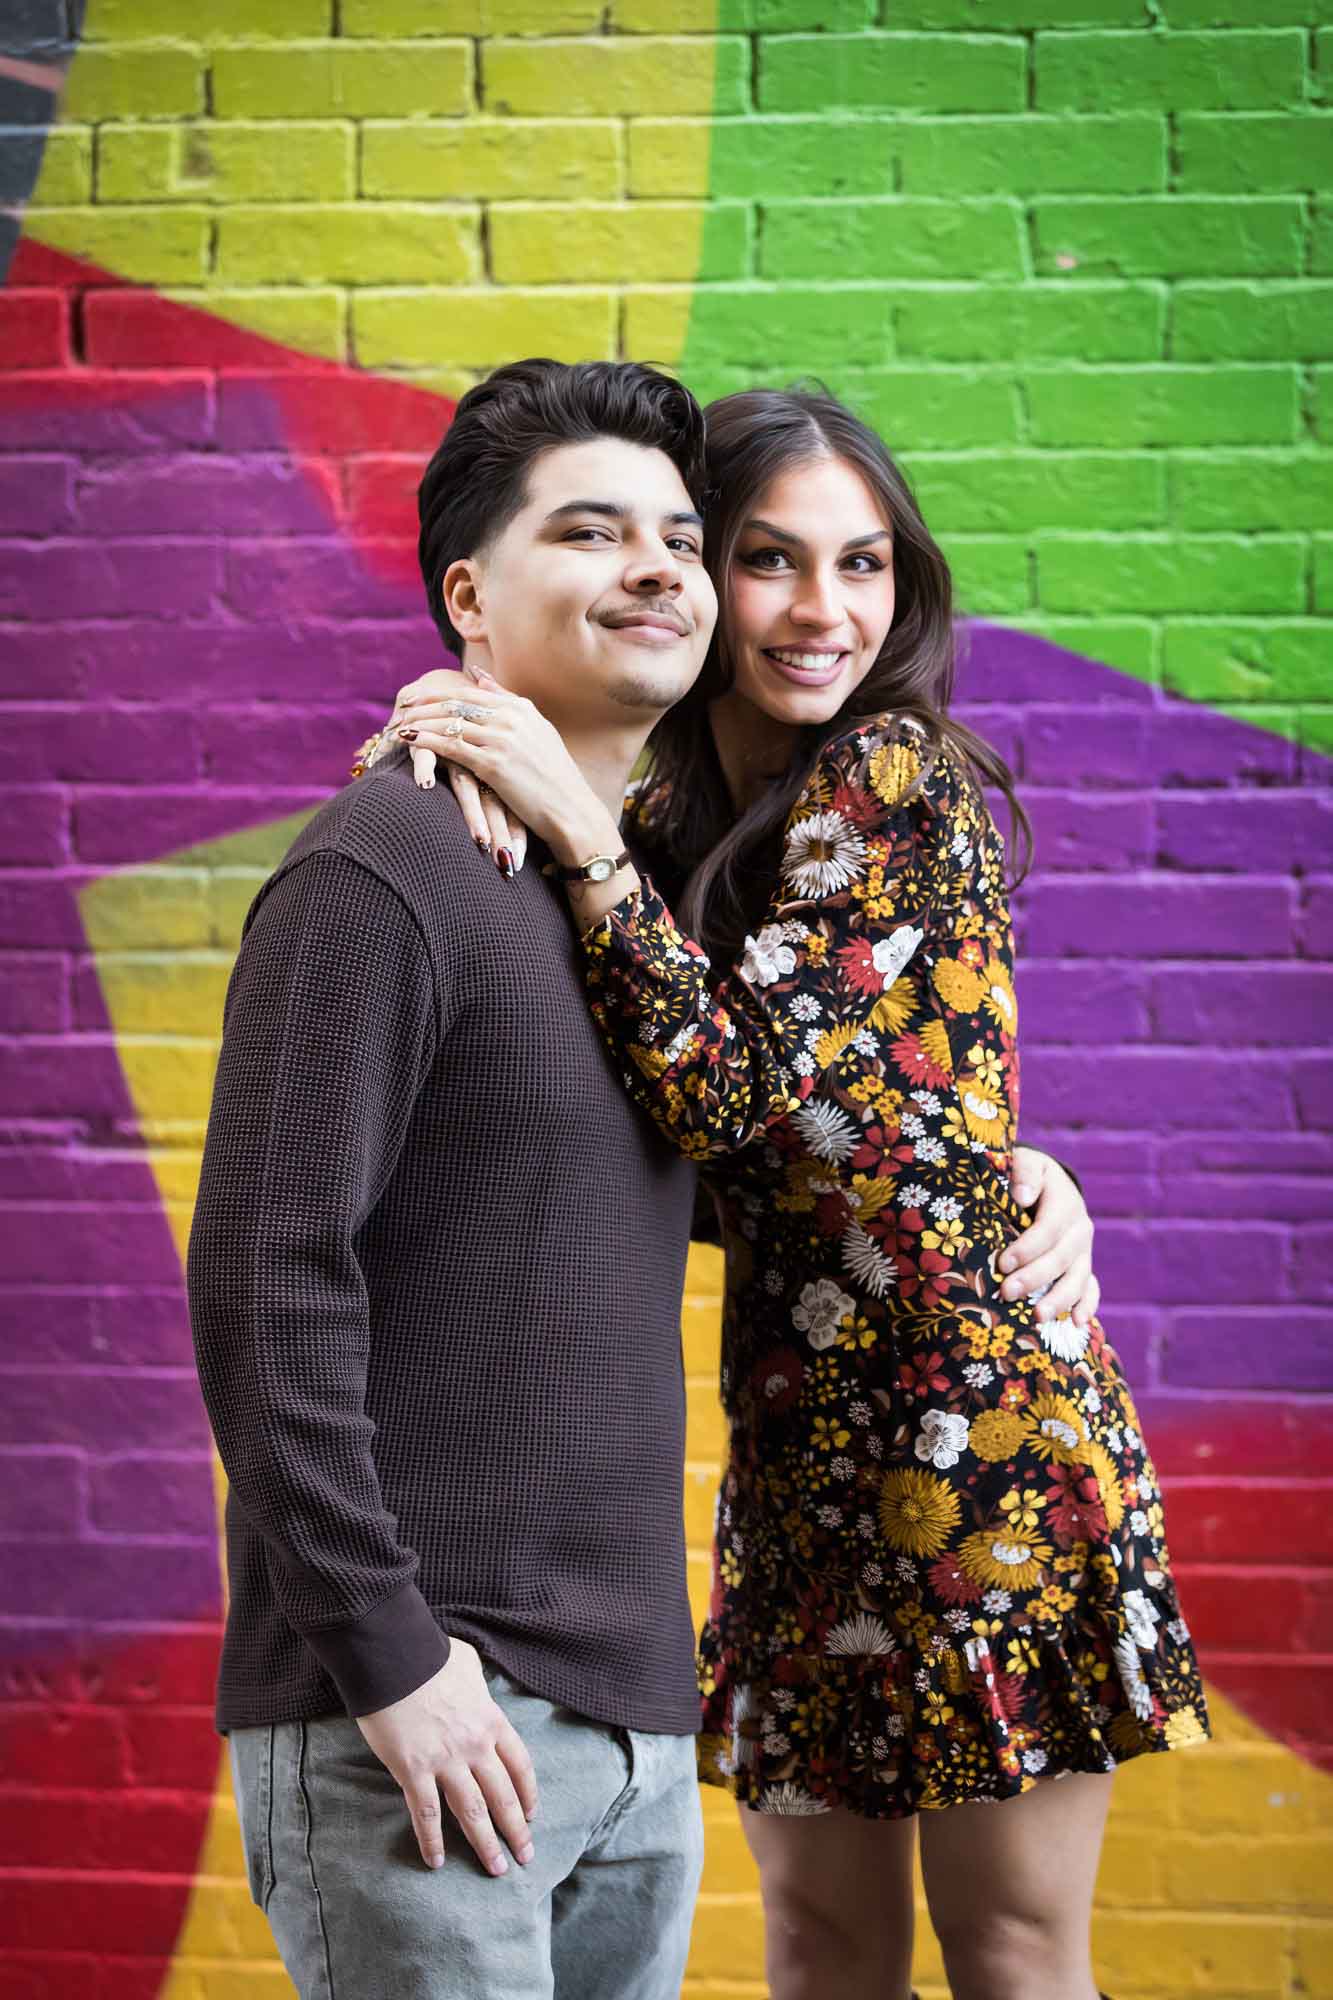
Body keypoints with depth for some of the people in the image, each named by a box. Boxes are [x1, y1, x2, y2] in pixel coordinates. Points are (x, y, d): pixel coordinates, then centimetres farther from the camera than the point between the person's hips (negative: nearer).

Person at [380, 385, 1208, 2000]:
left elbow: (734, 1086, -20)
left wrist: (576, 824, -21)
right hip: (800, 1449, 7)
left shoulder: (901, 778, -11)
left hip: (981, 1429, -7)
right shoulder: (674, 825, 10)